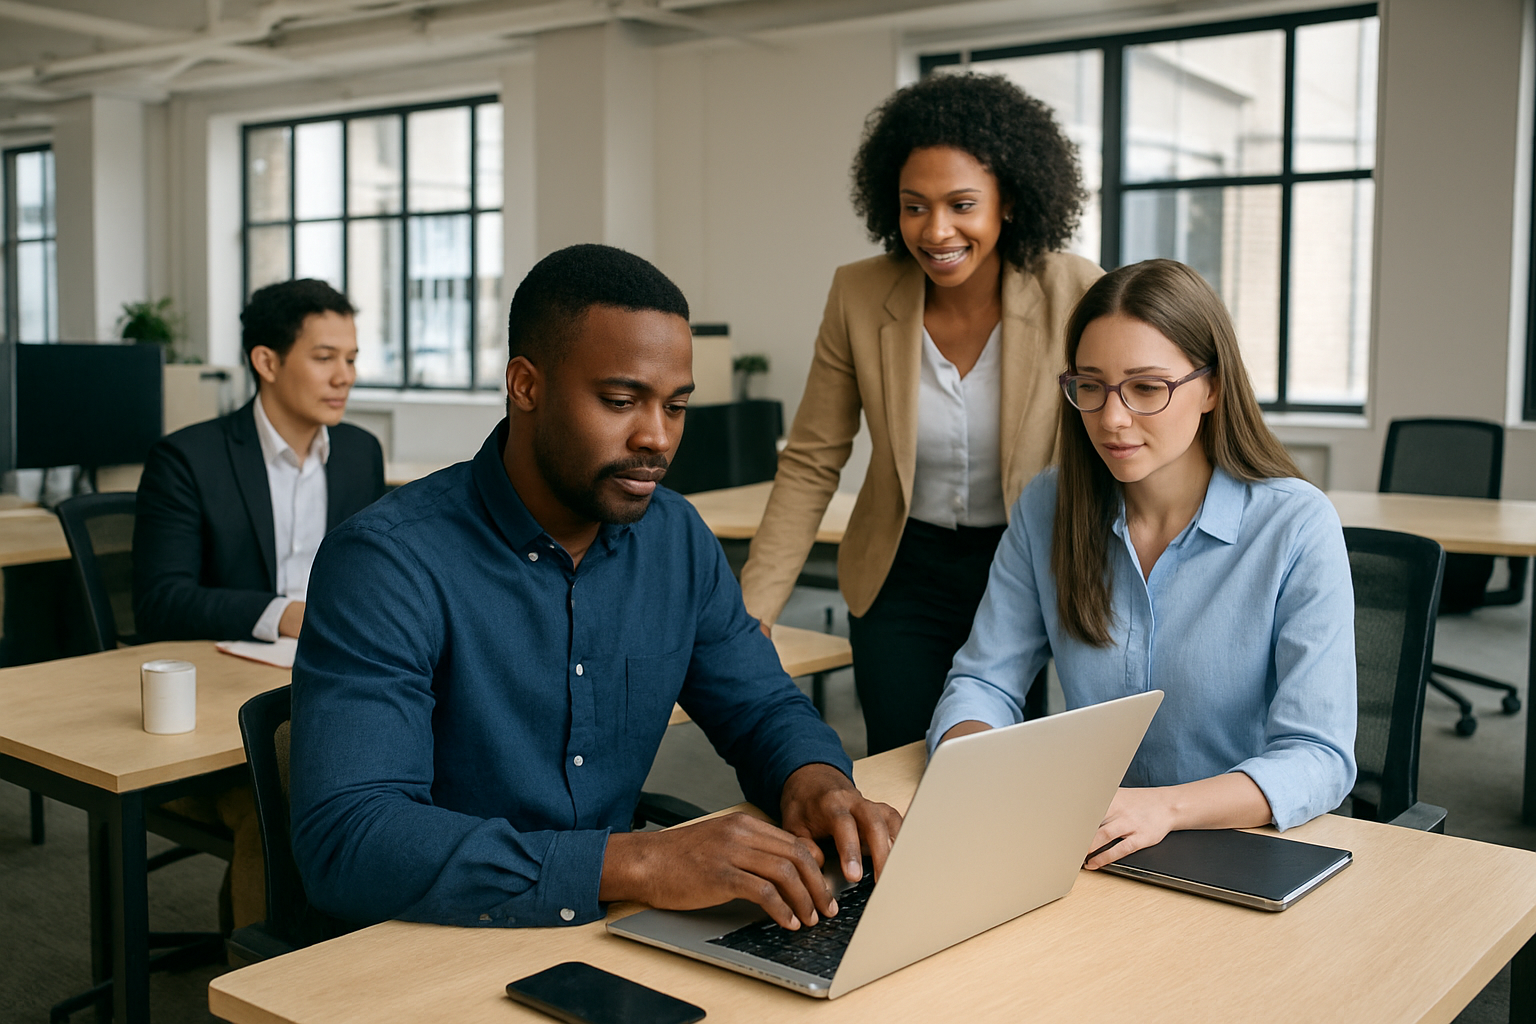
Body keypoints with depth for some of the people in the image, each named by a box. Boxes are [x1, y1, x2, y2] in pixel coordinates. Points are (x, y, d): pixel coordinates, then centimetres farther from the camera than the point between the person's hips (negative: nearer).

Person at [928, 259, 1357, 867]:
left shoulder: (1297, 526, -9)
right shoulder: (1046, 510, 3)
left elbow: (1320, 759, -14)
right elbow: (983, 682, 4)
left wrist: (1166, 806, -32)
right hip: (1092, 852, 3)